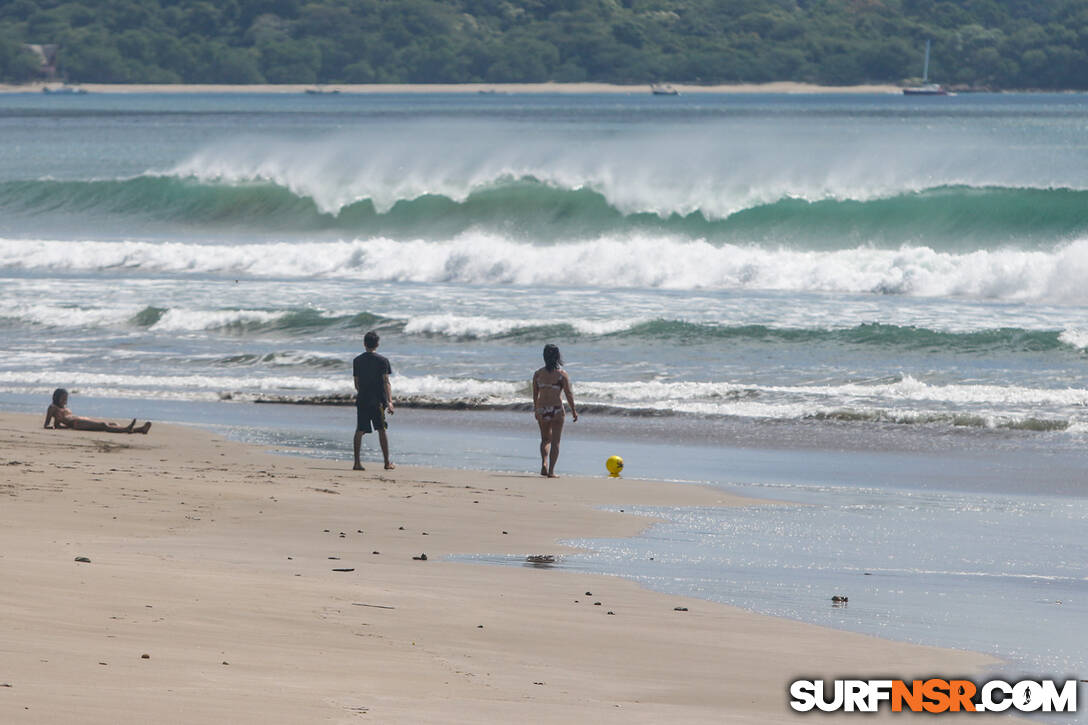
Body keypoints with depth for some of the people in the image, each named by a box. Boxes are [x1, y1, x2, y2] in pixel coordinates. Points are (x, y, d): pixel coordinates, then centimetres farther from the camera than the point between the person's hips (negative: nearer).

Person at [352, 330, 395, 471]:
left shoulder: (357, 361, 6)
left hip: (362, 400, 3)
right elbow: (386, 382, -10)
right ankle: (387, 463, 6)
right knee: (382, 430, 4)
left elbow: (356, 383, 12)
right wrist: (389, 401, -12)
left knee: (359, 431, 3)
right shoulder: (382, 361, -5)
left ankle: (357, 462, -3)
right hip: (378, 400, -3)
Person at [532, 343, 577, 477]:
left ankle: (544, 463, 0)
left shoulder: (538, 374, 2)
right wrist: (573, 411, 3)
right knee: (555, 441, 4)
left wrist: (536, 410, 22)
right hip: (556, 410, -3)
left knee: (545, 439, 21)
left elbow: (535, 394, 9)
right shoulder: (562, 374, -8)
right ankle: (551, 471, -1)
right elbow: (569, 394, -7)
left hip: (542, 410, 3)